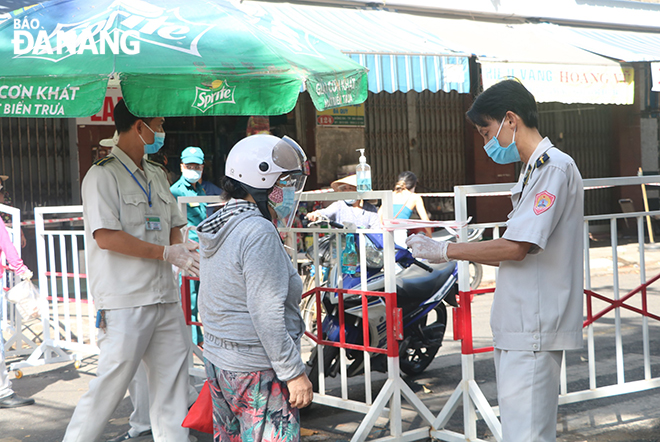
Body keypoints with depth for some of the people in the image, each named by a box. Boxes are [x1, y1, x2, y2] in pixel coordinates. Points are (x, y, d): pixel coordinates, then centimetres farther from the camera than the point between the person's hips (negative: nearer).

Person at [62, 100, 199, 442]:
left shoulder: (156, 176, 17)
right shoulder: (103, 175, -9)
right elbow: (106, 236, -17)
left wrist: (182, 251, -1)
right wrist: (167, 253, -15)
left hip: (164, 297, 8)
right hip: (125, 301, -8)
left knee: (172, 375, 9)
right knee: (112, 381, -4)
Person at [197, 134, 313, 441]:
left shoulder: (215, 227, 11)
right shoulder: (259, 234, -19)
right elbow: (267, 315, -22)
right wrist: (294, 372, -17)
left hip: (217, 361, 10)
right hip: (258, 371, -9)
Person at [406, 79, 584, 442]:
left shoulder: (555, 167, -12)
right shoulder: (532, 171, 20)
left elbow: (516, 248, -19)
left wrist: (445, 250, -11)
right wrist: (455, 253, 13)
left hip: (533, 330, -10)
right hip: (515, 329, 10)